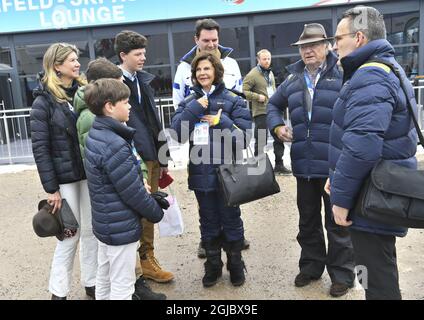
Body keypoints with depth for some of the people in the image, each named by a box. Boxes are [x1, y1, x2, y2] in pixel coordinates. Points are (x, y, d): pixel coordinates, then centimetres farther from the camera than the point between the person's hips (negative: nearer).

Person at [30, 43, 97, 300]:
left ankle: (91, 283, 27)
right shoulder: (44, 100, -7)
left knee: (91, 231, 11)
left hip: (91, 173, 4)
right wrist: (51, 188, -12)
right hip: (65, 178, -4)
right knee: (71, 235, 3)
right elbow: (40, 148, -9)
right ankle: (59, 292, 22)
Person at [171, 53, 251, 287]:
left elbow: (243, 136, -9)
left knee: (231, 220, 11)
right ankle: (212, 265, 33)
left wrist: (221, 121, -17)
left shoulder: (233, 101, -3)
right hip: (201, 173, 3)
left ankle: (236, 264, 30)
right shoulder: (189, 103, 7)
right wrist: (193, 109, -13)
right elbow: (176, 134, -6)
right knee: (208, 222, 16)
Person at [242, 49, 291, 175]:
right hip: (261, 112, -7)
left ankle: (279, 165, 19)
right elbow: (244, 91, -14)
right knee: (261, 140, -2)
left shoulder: (270, 73, 16)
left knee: (279, 137, 9)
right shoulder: (252, 75, -9)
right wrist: (258, 97, -18)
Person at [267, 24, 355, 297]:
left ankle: (342, 274, 26)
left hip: (335, 165, -5)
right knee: (308, 221, 18)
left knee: (337, 222, 8)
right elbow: (274, 104, 25)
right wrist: (277, 126, 6)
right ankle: (311, 266, 37)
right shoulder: (292, 80, 10)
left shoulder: (342, 76, -6)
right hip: (304, 165, 5)